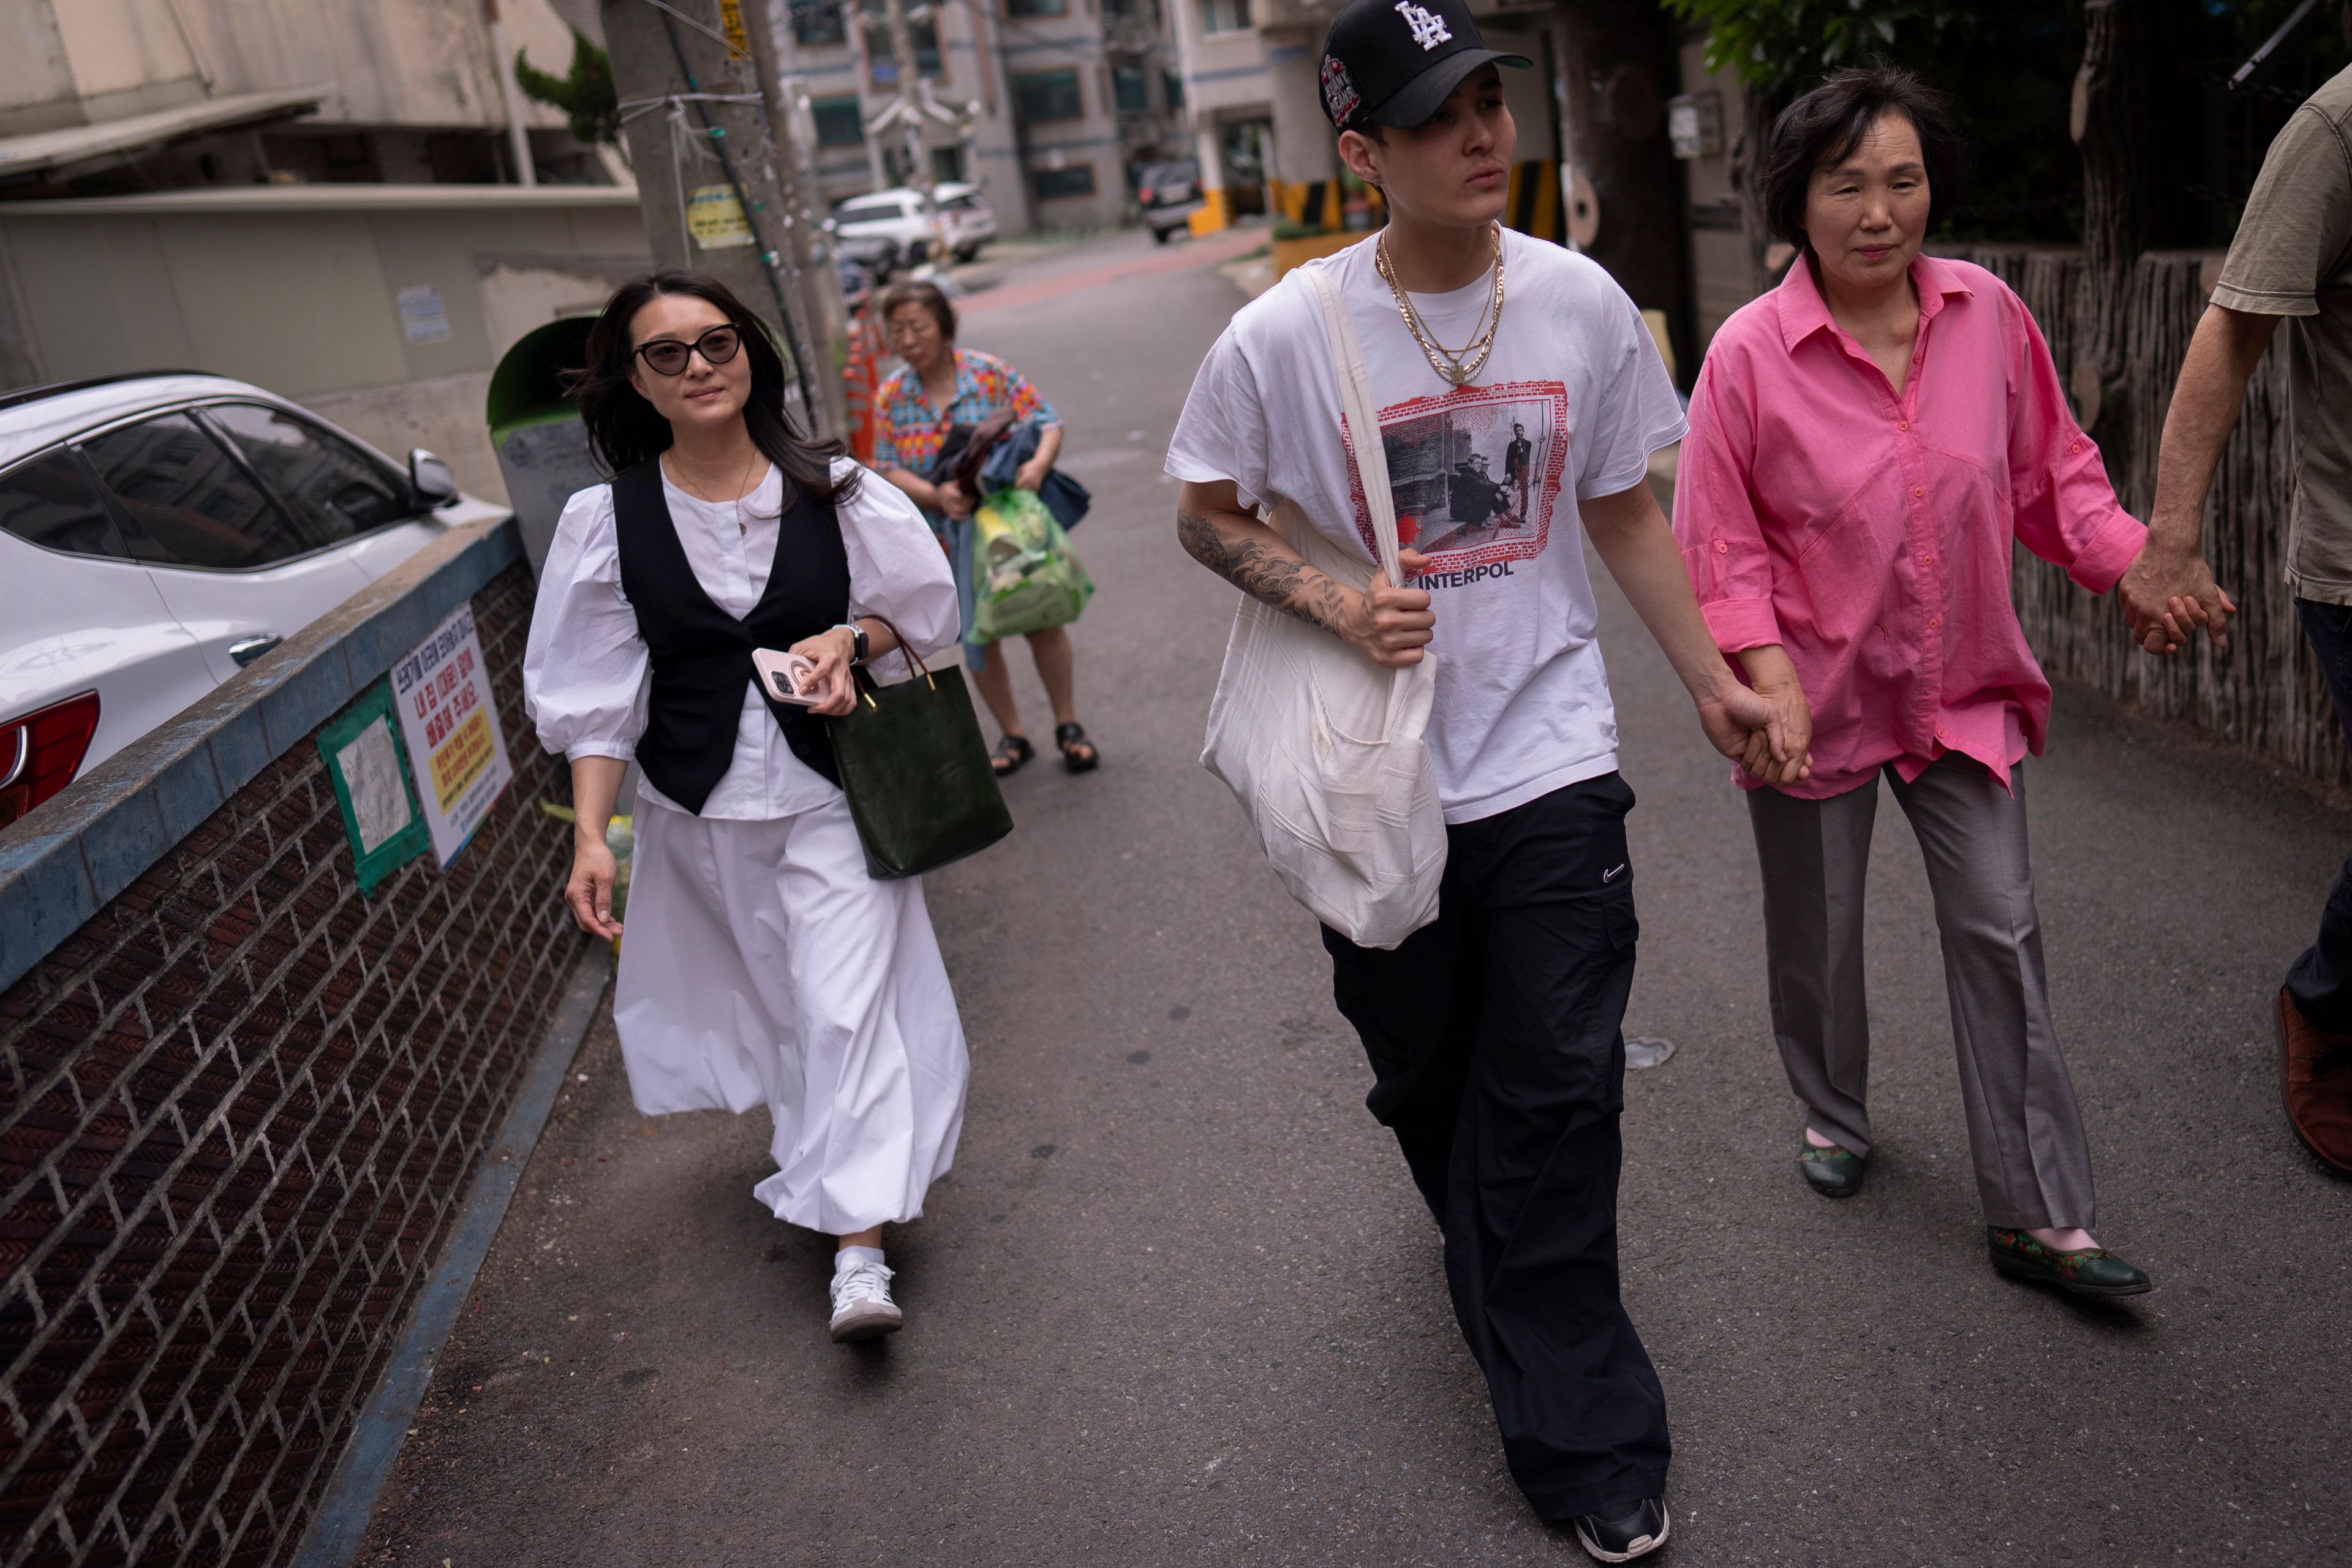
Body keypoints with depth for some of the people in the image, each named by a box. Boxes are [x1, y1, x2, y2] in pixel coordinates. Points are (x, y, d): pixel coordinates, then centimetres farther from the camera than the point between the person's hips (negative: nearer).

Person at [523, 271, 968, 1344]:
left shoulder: (832, 491, -4)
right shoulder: (606, 521, -4)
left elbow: (922, 610, 6)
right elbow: (598, 694, -2)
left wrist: (849, 638, -15)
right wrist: (591, 834, -11)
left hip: (827, 787, -1)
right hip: (699, 807, 1)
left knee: (846, 1001, -8)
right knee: (769, 999, 14)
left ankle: (860, 1253, -3)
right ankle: (819, 1156, 40)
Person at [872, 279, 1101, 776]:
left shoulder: (989, 373, -8)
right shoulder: (892, 395, -2)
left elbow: (1047, 422, -7)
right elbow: (890, 470, -3)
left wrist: (1038, 465, -28)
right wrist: (936, 495, -21)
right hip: (951, 536, 2)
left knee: (1043, 621, 4)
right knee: (978, 637, 8)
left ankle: (1068, 726, 21)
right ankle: (1012, 735, 24)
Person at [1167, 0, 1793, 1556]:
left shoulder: (1584, 303, -2)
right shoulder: (1285, 335, -10)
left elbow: (1624, 508, 10)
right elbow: (1209, 516, 2)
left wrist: (1709, 678, 11)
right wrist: (1338, 606, -15)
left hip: (1551, 759, 1)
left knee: (1557, 1093, 1)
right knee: (1427, 1082, 16)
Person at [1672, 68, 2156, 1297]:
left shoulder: (1989, 315, -5)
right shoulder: (1750, 352, -15)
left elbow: (2051, 471, 6)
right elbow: (1720, 544, -11)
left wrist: (2138, 565, -7)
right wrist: (1766, 673, -23)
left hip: (1963, 690, 3)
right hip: (1817, 699, -2)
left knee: (2000, 936, 4)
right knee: (1817, 933, 16)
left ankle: (2038, 1219, 16)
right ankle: (1832, 1115, 45)